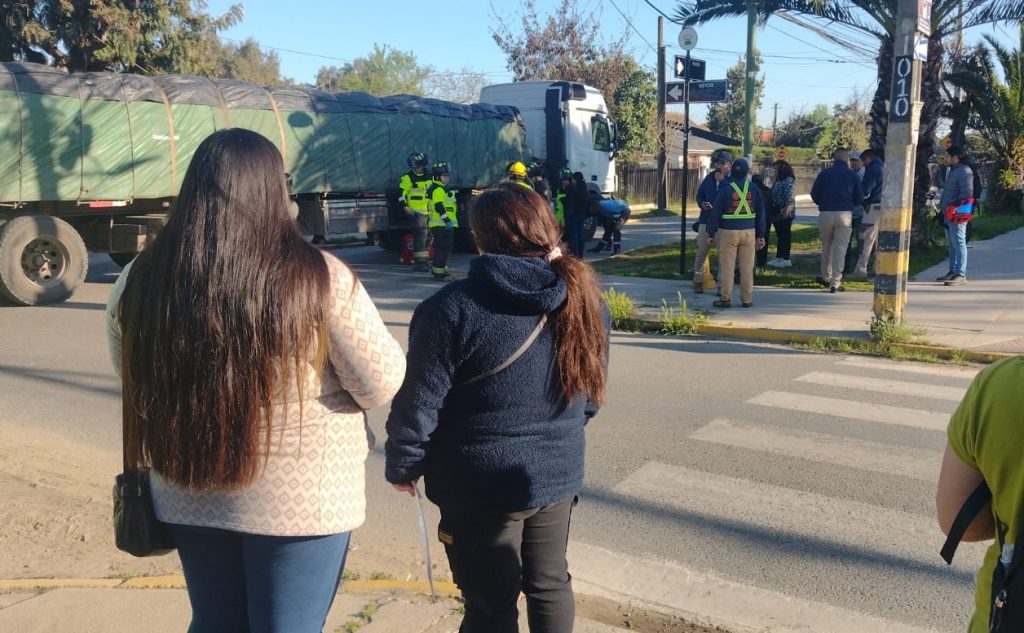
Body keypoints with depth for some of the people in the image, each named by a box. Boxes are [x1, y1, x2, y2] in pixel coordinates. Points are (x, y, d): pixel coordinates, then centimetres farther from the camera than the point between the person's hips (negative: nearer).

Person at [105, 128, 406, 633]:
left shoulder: (140, 280, -7)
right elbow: (381, 385, -12)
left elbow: (135, 388, 8)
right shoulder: (317, 278, -19)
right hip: (300, 499, -3)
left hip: (188, 495, 4)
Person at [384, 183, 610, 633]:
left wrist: (403, 466, 1)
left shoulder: (454, 308, -19)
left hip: (482, 486, -5)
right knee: (550, 584, 23)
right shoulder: (585, 300, -1)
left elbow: (419, 402, -16)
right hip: (558, 474, 5)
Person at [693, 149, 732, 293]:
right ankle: (698, 280, 18)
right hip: (706, 221, 3)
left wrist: (722, 181, -20)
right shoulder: (709, 178, 10)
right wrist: (702, 204, -4)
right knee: (702, 253, 5)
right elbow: (699, 195, 16)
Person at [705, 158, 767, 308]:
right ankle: (747, 299, 11)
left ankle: (726, 299, 5)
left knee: (727, 267, 2)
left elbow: (715, 213, -5)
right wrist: (760, 235, 15)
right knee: (747, 267, 7)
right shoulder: (754, 189, 4)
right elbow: (761, 214, 9)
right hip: (749, 232, 3)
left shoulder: (726, 189, -6)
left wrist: (711, 234, 2)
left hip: (728, 232, -3)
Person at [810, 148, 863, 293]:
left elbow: (814, 195, 2)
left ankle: (826, 277, 28)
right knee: (840, 249, 1)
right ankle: (835, 283, -3)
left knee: (826, 247, 17)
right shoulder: (852, 175, 2)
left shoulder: (824, 174, 2)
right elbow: (859, 198, 4)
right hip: (845, 214, -1)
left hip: (826, 214, 1)